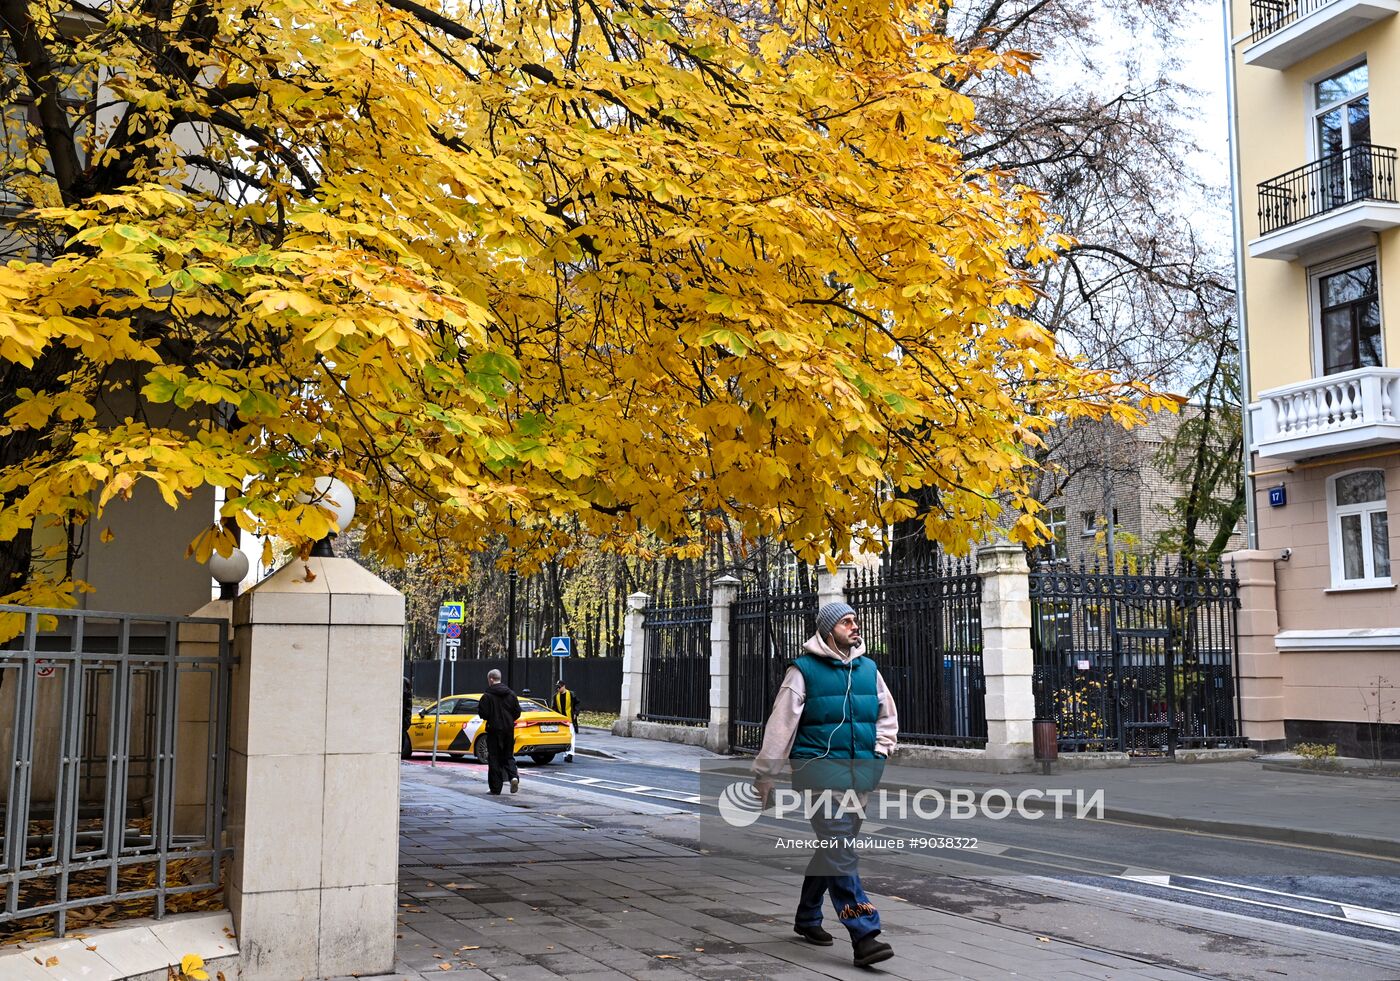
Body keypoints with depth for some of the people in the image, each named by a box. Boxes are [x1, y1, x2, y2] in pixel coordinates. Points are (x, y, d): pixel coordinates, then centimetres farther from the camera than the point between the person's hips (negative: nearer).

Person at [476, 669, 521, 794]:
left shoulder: (487, 695, -11)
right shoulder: (511, 694, 5)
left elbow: (483, 713, -14)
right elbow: (517, 712, 7)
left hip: (494, 729, -4)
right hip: (508, 729, 4)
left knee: (494, 758, 3)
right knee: (508, 756, 15)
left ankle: (495, 787, 4)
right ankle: (513, 776, -9)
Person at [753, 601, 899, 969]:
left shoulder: (868, 669, 12)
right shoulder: (804, 670, -4)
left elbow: (887, 717, 25)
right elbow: (781, 724, -4)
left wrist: (880, 750, 9)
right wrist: (764, 774, -3)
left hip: (860, 773, 6)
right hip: (819, 768, -6)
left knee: (834, 847, 14)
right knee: (841, 849, -14)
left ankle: (807, 917, 31)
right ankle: (863, 933, -17)